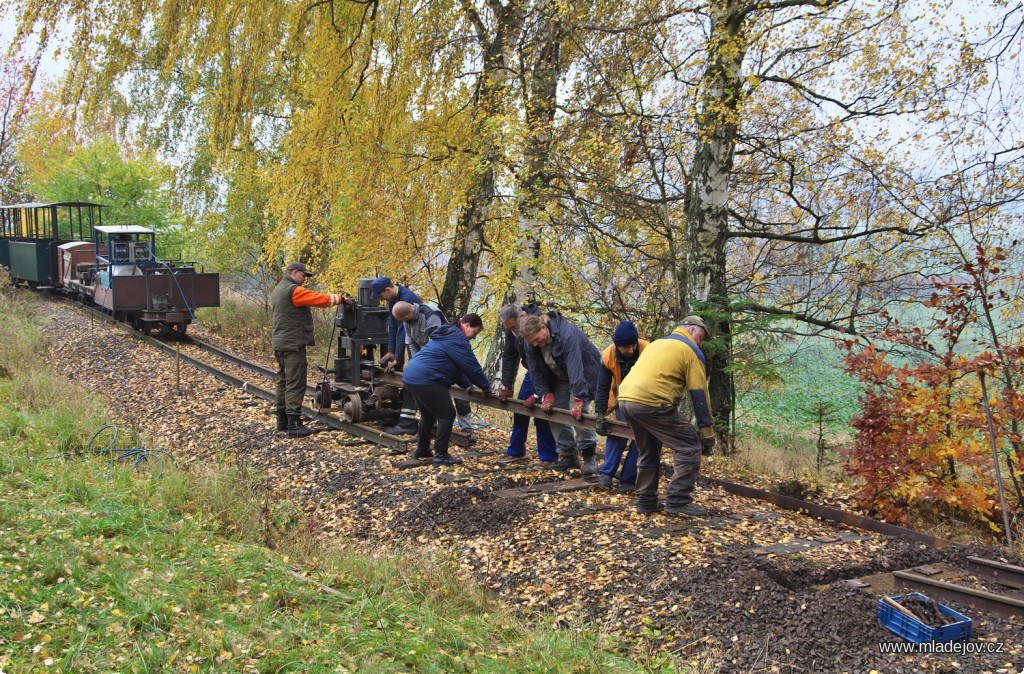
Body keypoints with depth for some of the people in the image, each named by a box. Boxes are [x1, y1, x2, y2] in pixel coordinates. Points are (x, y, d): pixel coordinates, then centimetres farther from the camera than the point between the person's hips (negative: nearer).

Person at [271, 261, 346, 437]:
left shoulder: (277, 291, 18)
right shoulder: (294, 290, -13)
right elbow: (321, 299, -18)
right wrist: (340, 298, -8)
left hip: (280, 343, 10)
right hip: (293, 344, -10)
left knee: (283, 381, 15)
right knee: (295, 384, -9)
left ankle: (282, 420, 20)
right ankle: (294, 424, -11)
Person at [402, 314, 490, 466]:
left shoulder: (448, 334, 22)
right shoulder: (457, 339, -11)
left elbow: (457, 366, 26)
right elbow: (471, 365, -11)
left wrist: (467, 384, 19)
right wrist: (484, 386, 1)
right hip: (425, 380, -11)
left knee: (428, 414, 25)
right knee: (447, 415, -5)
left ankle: (422, 450, 35)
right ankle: (441, 455, -4)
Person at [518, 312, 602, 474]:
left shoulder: (568, 334, -37)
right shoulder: (531, 343, -16)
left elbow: (575, 368, -44)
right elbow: (535, 370, -11)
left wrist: (578, 398, -49)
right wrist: (545, 394, -20)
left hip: (585, 374, -7)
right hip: (559, 378, 7)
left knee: (577, 412, -21)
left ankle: (589, 454, -9)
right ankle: (568, 455, 10)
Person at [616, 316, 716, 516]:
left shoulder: (656, 343, 28)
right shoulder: (691, 351, 4)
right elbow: (699, 394, -1)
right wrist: (707, 430, 1)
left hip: (626, 398, 8)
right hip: (651, 402, -8)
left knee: (648, 452, 24)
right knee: (690, 447, 1)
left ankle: (646, 502, 24)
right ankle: (678, 501, -1)